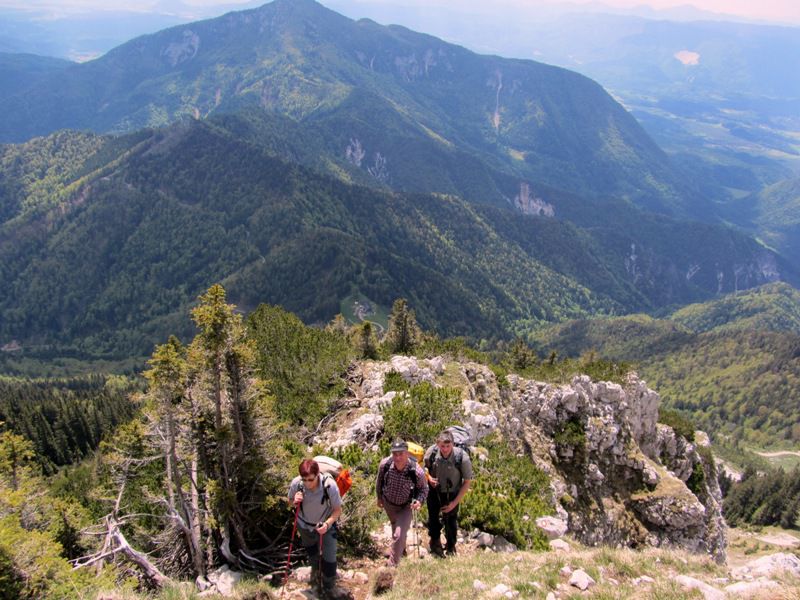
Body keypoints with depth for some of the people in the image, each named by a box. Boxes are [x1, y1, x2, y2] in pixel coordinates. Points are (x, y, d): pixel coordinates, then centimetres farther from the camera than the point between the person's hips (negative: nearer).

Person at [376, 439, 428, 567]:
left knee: (399, 535, -16)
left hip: (405, 507, -3)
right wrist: (379, 497, 8)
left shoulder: (417, 471, -35)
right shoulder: (385, 464, -29)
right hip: (387, 503, 3)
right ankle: (401, 548, 60)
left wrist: (419, 501, -32)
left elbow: (423, 488, -14)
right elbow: (380, 481, -6)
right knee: (395, 526, 28)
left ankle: (392, 566, 5)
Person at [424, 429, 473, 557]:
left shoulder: (462, 458, -30)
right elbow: (424, 467, 0)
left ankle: (451, 549, 33)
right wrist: (429, 478, -22)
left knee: (450, 520, 6)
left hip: (452, 493, -2)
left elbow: (467, 482, -15)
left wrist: (455, 502, -15)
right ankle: (435, 544, 36)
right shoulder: (431, 452, -25)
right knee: (433, 516, 9)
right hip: (434, 490, 2)